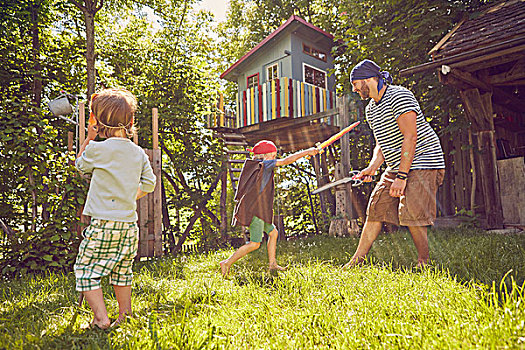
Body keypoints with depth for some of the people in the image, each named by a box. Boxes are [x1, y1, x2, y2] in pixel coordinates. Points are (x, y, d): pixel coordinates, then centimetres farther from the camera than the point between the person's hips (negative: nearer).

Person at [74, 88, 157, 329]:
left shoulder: (98, 149, -9)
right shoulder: (139, 153, 5)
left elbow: (80, 165, 12)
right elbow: (149, 183, 12)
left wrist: (89, 137, 19)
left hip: (103, 223, -6)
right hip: (130, 224, 6)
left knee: (86, 271, 6)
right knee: (121, 271, 20)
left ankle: (101, 318, 0)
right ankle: (125, 315, 29)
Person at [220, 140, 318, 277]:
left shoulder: (254, 166, 14)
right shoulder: (265, 164, -10)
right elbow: (287, 160, -14)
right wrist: (307, 152, -9)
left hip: (259, 211, 10)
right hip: (255, 210, -10)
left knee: (273, 233, 17)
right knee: (254, 244, -7)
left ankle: (272, 264, 23)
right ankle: (227, 263, -2)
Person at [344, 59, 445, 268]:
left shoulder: (399, 96, -15)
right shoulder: (371, 109, 13)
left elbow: (410, 137, -22)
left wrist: (401, 177, -24)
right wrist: (372, 167, -3)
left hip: (422, 161, -8)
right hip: (396, 165, 9)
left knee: (411, 213, -17)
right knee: (376, 208, 4)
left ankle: (424, 263, 3)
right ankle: (357, 260, 11)